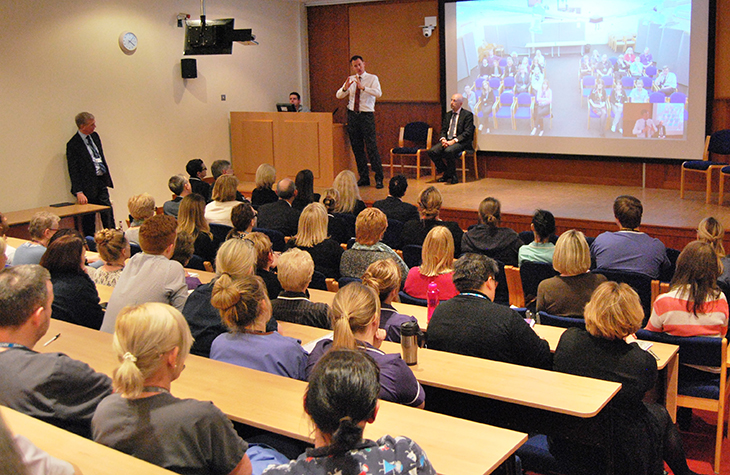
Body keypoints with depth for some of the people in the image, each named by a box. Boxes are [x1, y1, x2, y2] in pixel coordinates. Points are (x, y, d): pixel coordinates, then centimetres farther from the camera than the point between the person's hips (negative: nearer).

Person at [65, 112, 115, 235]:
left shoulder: (95, 136, 8)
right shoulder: (73, 144, -14)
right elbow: (73, 171, -15)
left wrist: (107, 179, 17)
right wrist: (79, 192, -21)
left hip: (101, 183, 7)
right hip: (88, 186, -7)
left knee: (108, 216, 9)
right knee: (89, 221, 3)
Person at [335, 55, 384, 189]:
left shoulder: (372, 78, -1)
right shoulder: (350, 79, 12)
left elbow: (378, 93, -19)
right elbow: (339, 95, 6)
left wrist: (363, 87, -29)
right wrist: (345, 88, -15)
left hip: (367, 115, -5)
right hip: (352, 115, 5)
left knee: (372, 147, -9)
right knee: (357, 148, 7)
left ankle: (379, 179, -6)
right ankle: (363, 178, 15)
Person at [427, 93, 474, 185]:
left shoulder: (467, 115, -2)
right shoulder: (448, 115, 18)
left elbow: (467, 133, -11)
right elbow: (443, 130, 16)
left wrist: (453, 141, -21)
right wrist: (443, 139, -8)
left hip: (461, 142, -6)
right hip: (447, 140, 6)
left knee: (449, 151, -37)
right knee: (432, 151, -19)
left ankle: (453, 176, -15)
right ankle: (446, 173, 0)